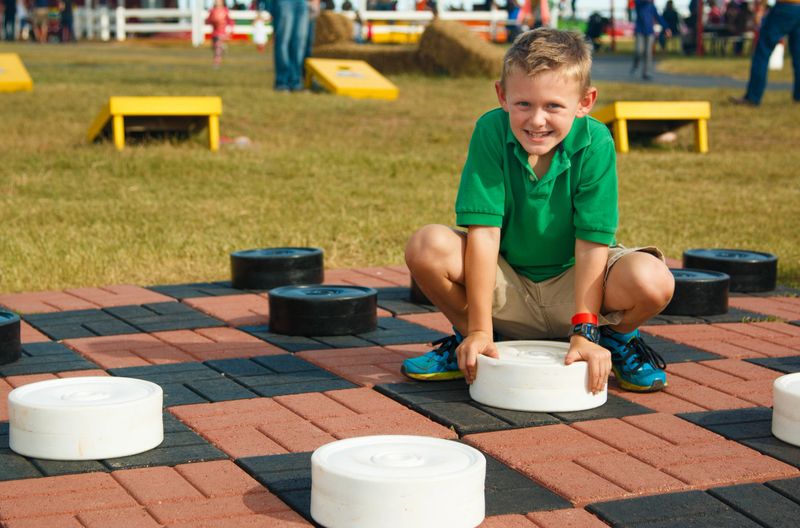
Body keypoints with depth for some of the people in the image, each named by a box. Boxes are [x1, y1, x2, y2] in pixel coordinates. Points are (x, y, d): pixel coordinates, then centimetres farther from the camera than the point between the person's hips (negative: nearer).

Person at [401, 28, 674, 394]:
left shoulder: (594, 143, -19)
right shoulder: (491, 132, -19)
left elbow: (591, 242, -20)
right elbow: (484, 231, -22)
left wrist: (584, 333, -25)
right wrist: (480, 330, -25)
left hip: (571, 282, 0)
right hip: (505, 285, 1)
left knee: (652, 281, -30)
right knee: (427, 247, -27)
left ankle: (617, 338, 8)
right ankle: (467, 338, 4)